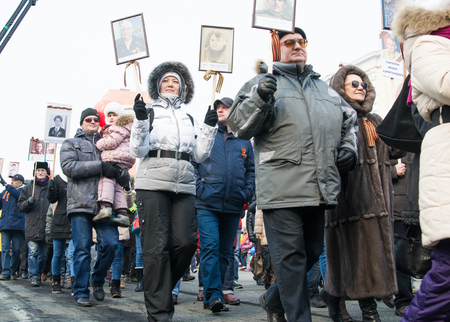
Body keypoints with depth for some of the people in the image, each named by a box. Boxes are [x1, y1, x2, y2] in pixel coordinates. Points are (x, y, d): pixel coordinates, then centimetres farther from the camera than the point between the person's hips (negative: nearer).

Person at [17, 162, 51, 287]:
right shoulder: (28, 188, 13)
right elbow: (21, 206, 10)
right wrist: (28, 202, -10)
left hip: (46, 226, 1)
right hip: (32, 226, 0)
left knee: (43, 254, 8)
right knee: (33, 252, -8)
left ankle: (39, 274, 22)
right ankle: (34, 277, -7)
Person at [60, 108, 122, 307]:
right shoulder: (70, 144, 16)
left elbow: (123, 174, 22)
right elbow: (69, 167, -4)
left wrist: (118, 171, -4)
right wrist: (100, 166, -14)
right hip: (80, 203, -2)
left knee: (111, 243, -10)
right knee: (82, 249, -4)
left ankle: (98, 280, 14)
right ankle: (81, 292, 7)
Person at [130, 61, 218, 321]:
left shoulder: (190, 119, 20)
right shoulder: (149, 113, 10)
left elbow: (200, 155, 12)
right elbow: (138, 150, -1)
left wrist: (210, 128, 2)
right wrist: (140, 120, -13)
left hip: (184, 187, 4)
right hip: (153, 184, -3)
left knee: (186, 241, -8)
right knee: (157, 246, -6)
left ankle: (160, 288, 18)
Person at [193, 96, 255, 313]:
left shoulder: (244, 141, 15)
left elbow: (251, 170, 17)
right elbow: (192, 161, 4)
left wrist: (247, 193, 3)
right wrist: (199, 187, -8)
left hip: (233, 206, 3)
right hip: (207, 204, -3)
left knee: (225, 252, 9)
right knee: (210, 247, -13)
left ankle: (212, 291, 19)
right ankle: (213, 295, -13)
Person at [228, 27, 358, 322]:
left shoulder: (325, 89, 23)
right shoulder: (262, 83, 8)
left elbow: (350, 120, 33)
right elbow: (239, 126, -3)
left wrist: (349, 147, 14)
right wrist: (259, 99, -20)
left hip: (320, 188, 6)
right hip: (282, 188, -6)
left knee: (312, 253, 15)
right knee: (291, 256, -4)